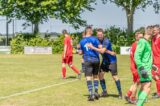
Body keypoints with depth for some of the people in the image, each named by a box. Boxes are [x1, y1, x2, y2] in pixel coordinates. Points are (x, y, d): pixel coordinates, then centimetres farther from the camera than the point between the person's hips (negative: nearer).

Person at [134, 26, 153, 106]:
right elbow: (136, 56, -20)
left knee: (143, 88, 14)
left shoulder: (146, 42, 16)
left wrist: (150, 65, 34)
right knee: (147, 89, -18)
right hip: (144, 69, -10)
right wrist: (142, 69, -26)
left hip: (147, 69, 10)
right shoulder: (142, 42, -13)